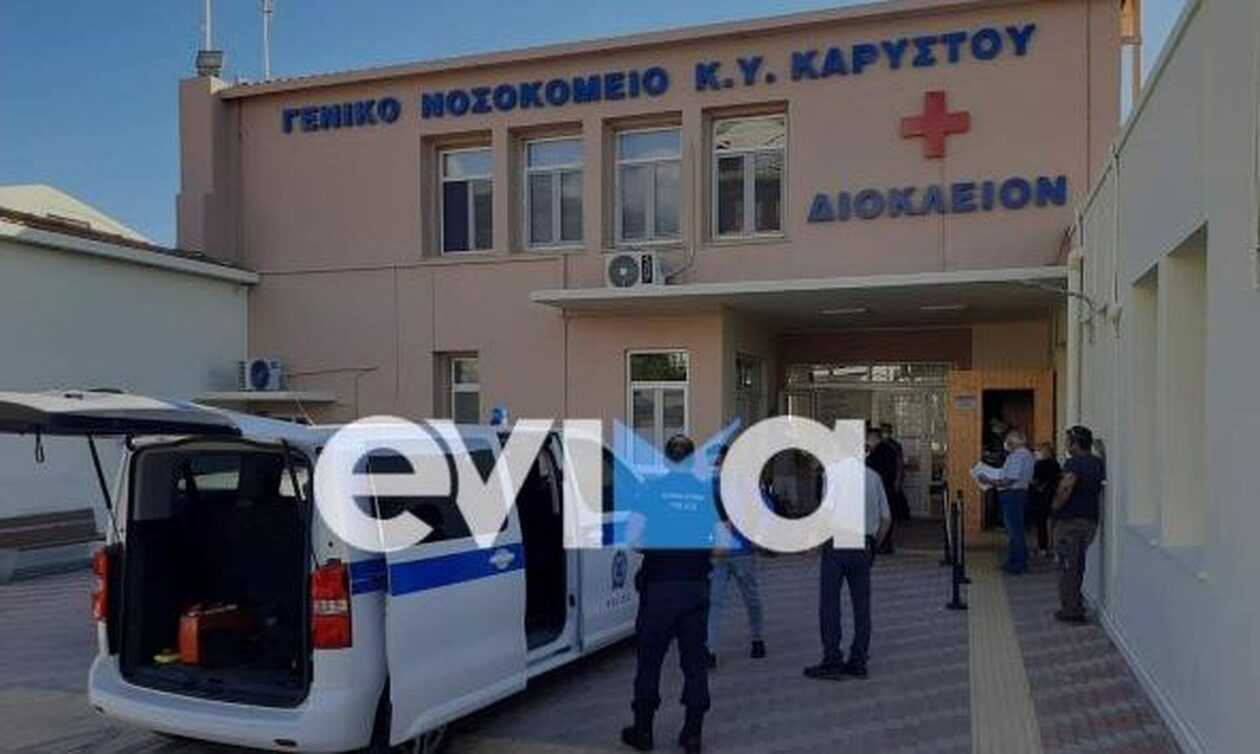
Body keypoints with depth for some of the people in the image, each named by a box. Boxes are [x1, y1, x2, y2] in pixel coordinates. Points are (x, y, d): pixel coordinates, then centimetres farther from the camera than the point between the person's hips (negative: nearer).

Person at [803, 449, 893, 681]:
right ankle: (858, 662, 14)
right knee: (862, 605, 9)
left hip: (837, 545, -5)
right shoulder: (874, 477, 8)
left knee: (829, 605, 1)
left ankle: (832, 662, 2)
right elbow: (886, 518, 10)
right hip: (863, 547, 6)